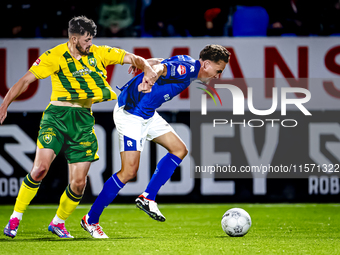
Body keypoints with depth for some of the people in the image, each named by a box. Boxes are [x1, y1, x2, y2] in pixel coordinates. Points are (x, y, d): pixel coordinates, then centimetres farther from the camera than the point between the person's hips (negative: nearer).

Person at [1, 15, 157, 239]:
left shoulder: (99, 53, 5)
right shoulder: (55, 56, -5)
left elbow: (133, 59, 9)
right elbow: (26, 80, -5)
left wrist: (147, 69, -13)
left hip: (84, 120, 3)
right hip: (57, 116, -3)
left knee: (79, 183, -1)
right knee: (41, 167, -21)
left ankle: (59, 222, 24)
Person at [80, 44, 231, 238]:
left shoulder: (189, 67, 8)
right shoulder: (187, 68, -23)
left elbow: (166, 64, 25)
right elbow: (160, 68, -43)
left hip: (148, 114, 11)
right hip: (130, 113, -11)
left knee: (179, 150, 6)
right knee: (129, 172, -12)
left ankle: (147, 198, 7)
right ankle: (91, 220, -2)